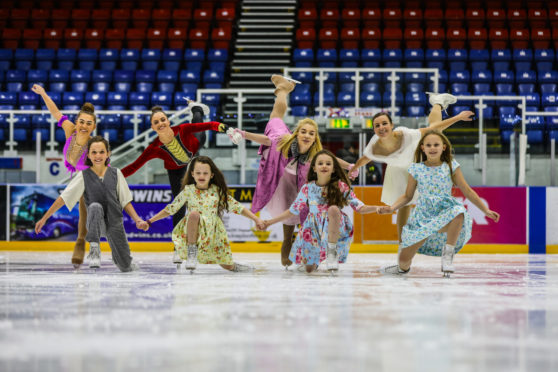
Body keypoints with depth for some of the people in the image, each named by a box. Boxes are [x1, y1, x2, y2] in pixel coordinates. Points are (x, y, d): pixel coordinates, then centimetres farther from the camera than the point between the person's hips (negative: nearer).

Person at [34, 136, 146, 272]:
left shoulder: (115, 173, 1)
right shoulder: (83, 176, -4)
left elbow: (125, 201, 7)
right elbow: (63, 198, -5)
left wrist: (137, 220, -7)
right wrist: (44, 219, -9)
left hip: (115, 222, 2)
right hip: (95, 223, -2)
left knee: (125, 267, 6)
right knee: (95, 206, -37)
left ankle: (127, 264, 45)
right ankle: (94, 249, -30)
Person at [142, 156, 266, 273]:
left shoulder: (218, 191, 2)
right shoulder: (188, 191, -1)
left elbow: (236, 207, 4)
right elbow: (170, 209, 3)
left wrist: (256, 219, -2)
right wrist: (149, 221, 0)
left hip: (213, 232, 2)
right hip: (194, 233, -2)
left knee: (227, 266, 4)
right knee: (193, 213, -33)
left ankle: (234, 266, 46)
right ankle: (192, 253, -21)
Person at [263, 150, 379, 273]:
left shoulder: (341, 186, -7)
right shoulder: (308, 188, -1)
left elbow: (359, 207, -8)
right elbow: (293, 210, 8)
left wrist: (377, 208, -27)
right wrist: (269, 222, 6)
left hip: (336, 227, -3)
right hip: (314, 229, 3)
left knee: (334, 209, -36)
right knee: (309, 268, 3)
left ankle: (332, 252, -22)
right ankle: (317, 258, 43)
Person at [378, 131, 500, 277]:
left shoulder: (451, 166, 2)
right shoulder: (417, 169, 3)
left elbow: (467, 191, 7)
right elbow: (407, 196, 11)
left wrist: (486, 210, 4)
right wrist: (392, 208, -6)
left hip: (445, 212, -1)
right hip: (423, 214, 1)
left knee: (458, 213, -40)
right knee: (404, 260, -9)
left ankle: (448, 252, -19)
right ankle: (403, 267, 32)